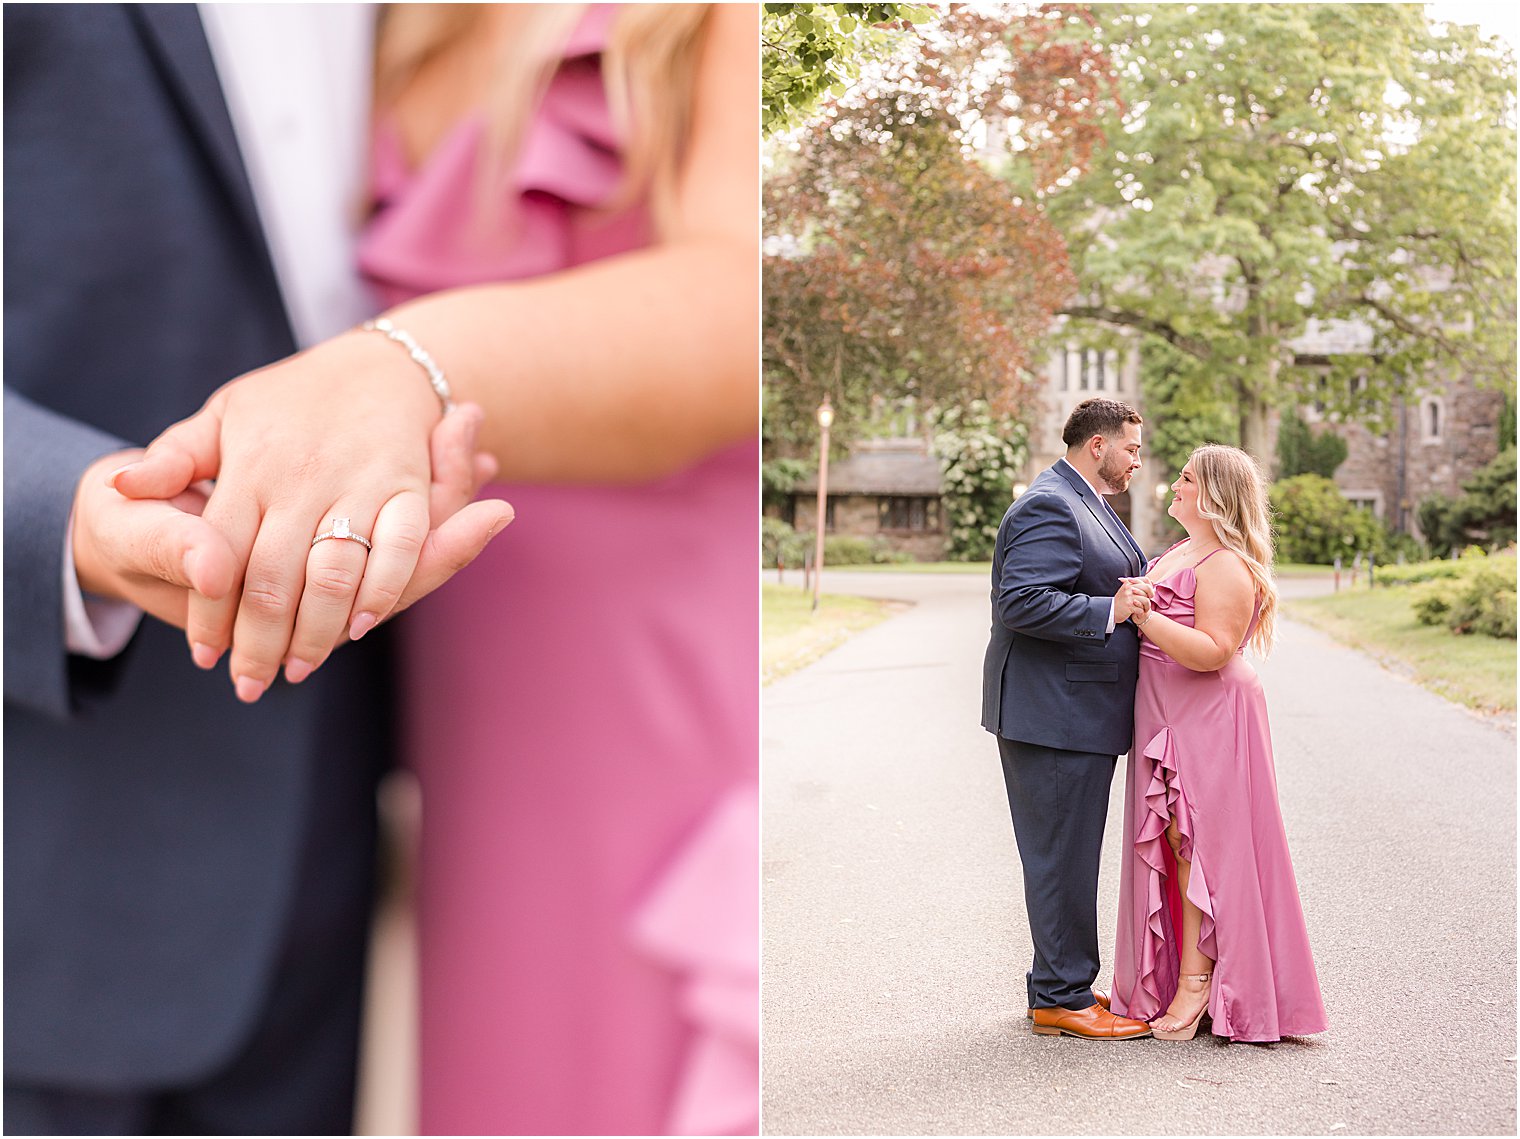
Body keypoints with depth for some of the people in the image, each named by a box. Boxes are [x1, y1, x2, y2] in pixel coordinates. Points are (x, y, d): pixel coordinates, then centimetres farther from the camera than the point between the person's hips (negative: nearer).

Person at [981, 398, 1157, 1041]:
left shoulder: (1085, 505, 18)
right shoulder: (1048, 507, -16)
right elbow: (1021, 602, -25)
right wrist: (1110, 610, -27)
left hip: (1079, 714, 11)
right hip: (1054, 715, -11)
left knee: (1071, 857, 17)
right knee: (1062, 857, -3)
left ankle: (1064, 983, 27)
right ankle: (1061, 999, 7)